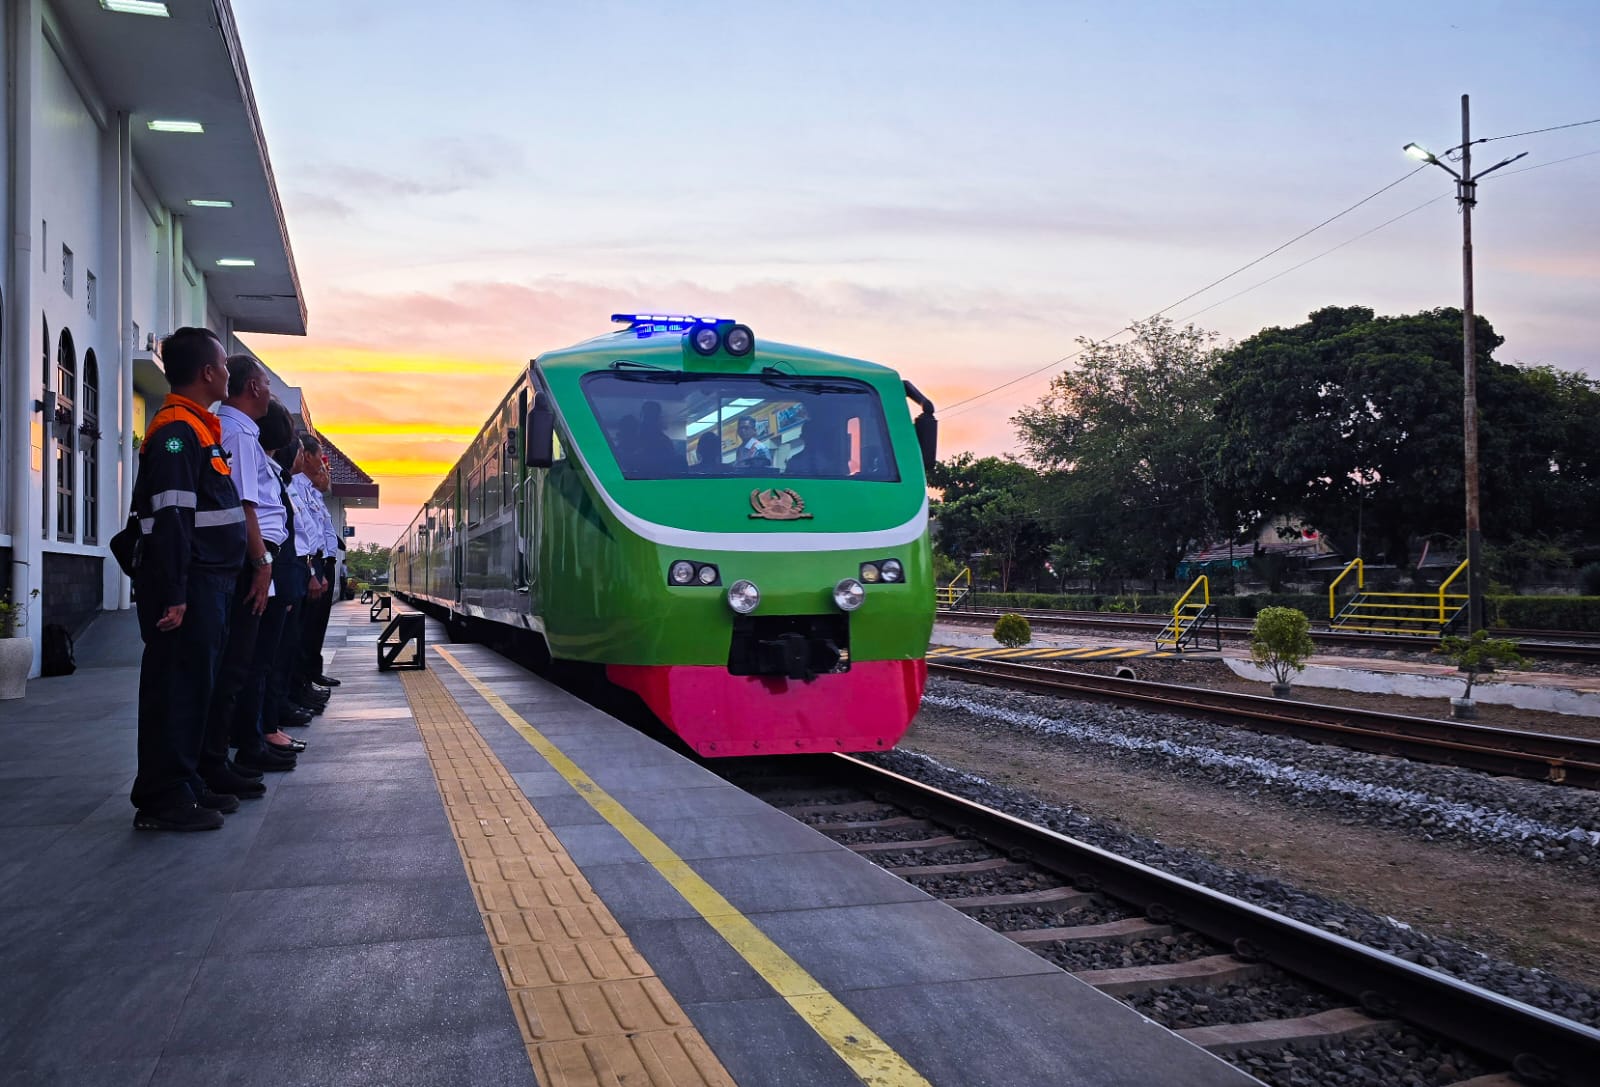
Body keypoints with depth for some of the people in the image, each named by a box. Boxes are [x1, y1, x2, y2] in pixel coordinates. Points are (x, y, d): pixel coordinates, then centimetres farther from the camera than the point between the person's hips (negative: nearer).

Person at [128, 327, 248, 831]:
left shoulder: (198, 427, 18)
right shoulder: (177, 429, -13)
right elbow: (170, 518, -21)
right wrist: (172, 595, -24)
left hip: (208, 582, 10)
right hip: (187, 586, -10)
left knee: (195, 685, 14)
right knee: (176, 687, -6)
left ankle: (185, 785, 23)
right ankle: (162, 799, 0)